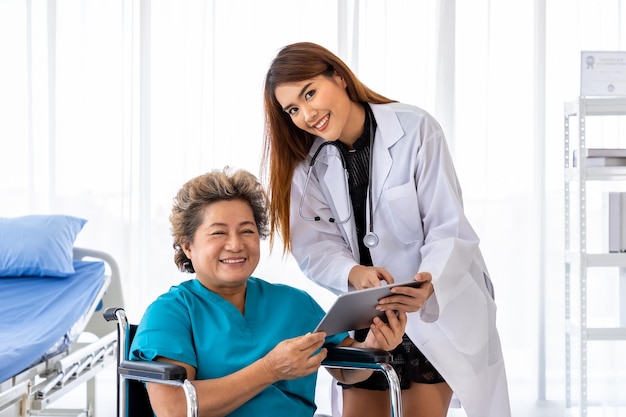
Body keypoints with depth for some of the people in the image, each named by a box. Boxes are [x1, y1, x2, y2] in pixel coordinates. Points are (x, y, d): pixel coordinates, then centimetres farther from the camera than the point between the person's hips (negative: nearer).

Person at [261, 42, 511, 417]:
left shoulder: (416, 129, -15)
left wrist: (428, 284, -37)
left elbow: (450, 230, -18)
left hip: (440, 302, -4)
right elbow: (317, 247, -8)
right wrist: (355, 273, -30)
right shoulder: (309, 163, -1)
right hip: (369, 316, 4)